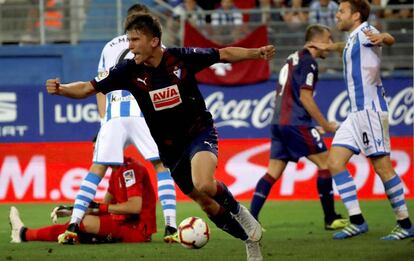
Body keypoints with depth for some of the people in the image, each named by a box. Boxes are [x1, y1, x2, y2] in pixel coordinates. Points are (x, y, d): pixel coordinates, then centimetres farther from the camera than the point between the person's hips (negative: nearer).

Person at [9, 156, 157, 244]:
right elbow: (106, 205, 20)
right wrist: (71, 211, 10)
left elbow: (135, 206, -24)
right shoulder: (116, 172, 16)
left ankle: (26, 234, -6)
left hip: (138, 228, -10)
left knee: (86, 222, -17)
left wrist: (99, 207, -19)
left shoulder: (129, 169, -15)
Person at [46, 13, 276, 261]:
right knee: (207, 205, 8)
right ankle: (250, 239, 30)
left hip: (199, 132, -4)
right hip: (170, 148, 4)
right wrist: (60, 89, -28)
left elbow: (224, 54, -1)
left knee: (203, 185, -32)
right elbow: (87, 88, -11)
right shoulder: (129, 71, -12)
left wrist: (256, 53, -11)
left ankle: (238, 211, -1)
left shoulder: (182, 58, -15)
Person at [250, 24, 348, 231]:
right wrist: (325, 125, -10)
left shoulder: (292, 59, 21)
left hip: (279, 122, 9)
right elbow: (305, 97, -15)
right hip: (296, 123, -9)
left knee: (274, 171, 7)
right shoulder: (308, 62, -8)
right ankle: (330, 219, 1)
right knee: (325, 162, -2)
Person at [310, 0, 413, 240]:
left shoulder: (364, 31, -10)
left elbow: (390, 40, -33)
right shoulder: (353, 38, 18)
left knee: (382, 165, -9)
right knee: (335, 162, 2)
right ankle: (357, 221, 1)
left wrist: (382, 37, -55)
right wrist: (328, 47, 57)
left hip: (370, 109, -10)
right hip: (358, 112, 10)